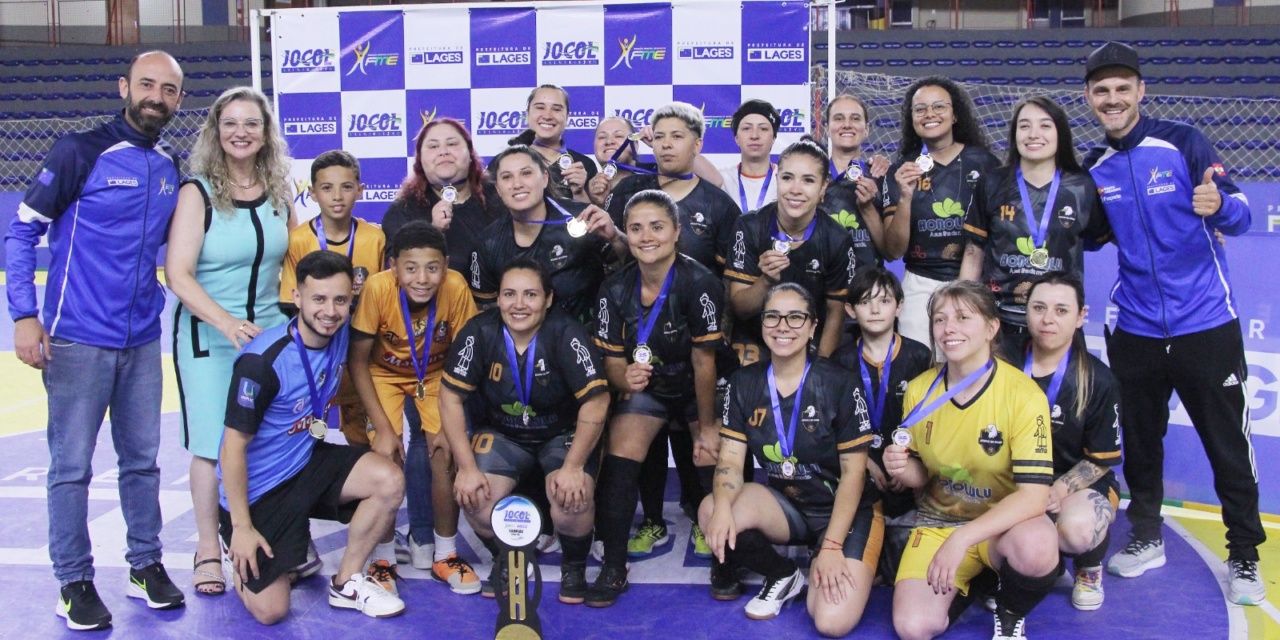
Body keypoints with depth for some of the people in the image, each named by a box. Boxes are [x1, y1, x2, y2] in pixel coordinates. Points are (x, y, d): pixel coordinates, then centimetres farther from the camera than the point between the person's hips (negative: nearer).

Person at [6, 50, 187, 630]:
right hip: (78, 339, -5)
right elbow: (22, 231, -5)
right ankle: (75, 582, 13)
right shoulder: (80, 152, -7)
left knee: (142, 460, 11)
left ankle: (146, 566, 24)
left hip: (142, 341, 5)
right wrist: (23, 315, -12)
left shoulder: (173, 167, 9)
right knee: (72, 466, 1)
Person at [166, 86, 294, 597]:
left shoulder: (279, 192, 6)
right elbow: (178, 274, -14)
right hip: (208, 337, -4)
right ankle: (208, 549, 15)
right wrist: (226, 321, -26)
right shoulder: (198, 193, -8)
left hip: (270, 331, 4)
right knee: (213, 444, -1)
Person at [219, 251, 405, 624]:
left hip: (308, 462, 6)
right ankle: (240, 555, 23)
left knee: (390, 481, -19)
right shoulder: (263, 360, -26)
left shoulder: (339, 334, -6)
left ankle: (347, 583, 1)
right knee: (270, 612, -9)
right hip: (257, 487, -6)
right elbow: (234, 446, -20)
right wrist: (241, 526, -18)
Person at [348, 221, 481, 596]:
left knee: (446, 455, -16)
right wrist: (382, 427, -22)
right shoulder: (378, 289, -31)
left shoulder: (456, 288, -29)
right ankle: (383, 558, 3)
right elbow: (358, 361, -18)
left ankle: (445, 555, 6)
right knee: (386, 459, -18)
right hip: (385, 374, -1)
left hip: (436, 375, 1)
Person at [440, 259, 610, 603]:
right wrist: (467, 467, -15)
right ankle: (504, 559, 13)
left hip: (565, 433, -2)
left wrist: (573, 466, -24)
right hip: (502, 433, 2)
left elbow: (596, 402, -20)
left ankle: (574, 566, 6)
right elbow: (450, 398, -11)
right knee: (475, 500, -20)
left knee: (571, 500, -28)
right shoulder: (479, 333, -16)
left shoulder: (566, 334, -23)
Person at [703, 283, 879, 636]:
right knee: (712, 513, -27)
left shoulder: (838, 384, -14)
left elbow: (853, 472, -12)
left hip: (846, 511, -4)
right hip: (784, 504, 4)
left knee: (833, 622, -24)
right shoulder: (743, 383, -3)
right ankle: (783, 576, 2)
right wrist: (723, 507, -28)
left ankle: (818, 564, 12)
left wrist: (831, 546, -18)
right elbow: (731, 456, -6)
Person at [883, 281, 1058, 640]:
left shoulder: (1023, 395, -18)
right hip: (938, 521, 2)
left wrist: (963, 538, -34)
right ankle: (961, 586, 14)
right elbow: (922, 473, 7)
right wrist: (903, 469, -19)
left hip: (1005, 523, -2)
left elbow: (1034, 495, -24)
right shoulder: (919, 391, -5)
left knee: (1036, 547, -38)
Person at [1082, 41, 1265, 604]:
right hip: (1135, 329, 4)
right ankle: (1146, 537, 32)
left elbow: (1239, 214, -14)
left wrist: (1220, 206, -34)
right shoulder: (1093, 168, 3)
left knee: (1228, 445, 4)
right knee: (1139, 440, 14)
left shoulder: (1182, 142, -9)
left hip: (1206, 324, -3)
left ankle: (1244, 555, 19)